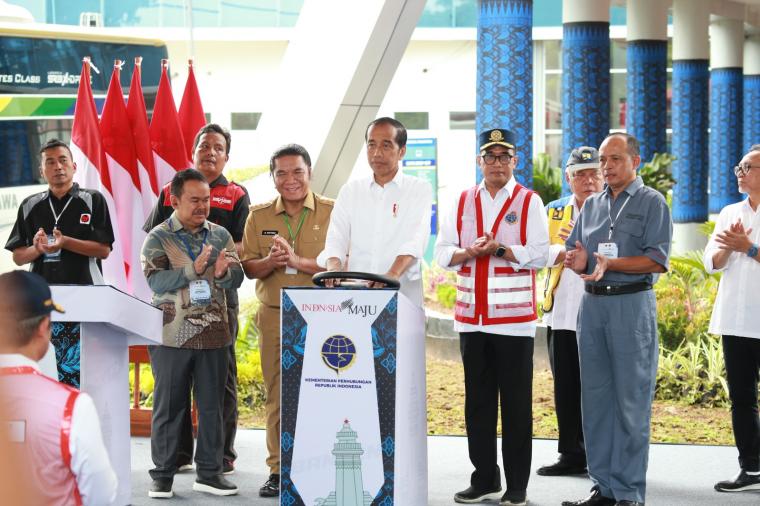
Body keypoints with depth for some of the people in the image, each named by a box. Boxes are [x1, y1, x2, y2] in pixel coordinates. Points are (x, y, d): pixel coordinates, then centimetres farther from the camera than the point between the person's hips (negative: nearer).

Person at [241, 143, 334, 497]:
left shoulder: (333, 212, 1)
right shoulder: (259, 216, 10)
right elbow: (248, 267, 8)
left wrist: (299, 261, -16)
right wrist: (270, 262, -14)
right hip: (274, 316, 2)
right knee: (278, 395, 3)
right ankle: (278, 470, 8)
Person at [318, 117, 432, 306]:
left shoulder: (420, 189, 5)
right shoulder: (351, 190, 15)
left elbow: (416, 240, -11)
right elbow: (336, 238, 4)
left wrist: (393, 274, -29)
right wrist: (334, 269, -19)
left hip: (403, 296, -2)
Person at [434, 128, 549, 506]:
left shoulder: (529, 202, 2)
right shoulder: (462, 202, 12)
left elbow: (539, 254, -7)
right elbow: (442, 253, 8)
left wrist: (499, 249, -18)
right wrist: (470, 253, -11)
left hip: (514, 318, -4)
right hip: (472, 315, 4)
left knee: (516, 402, 0)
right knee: (478, 400, 8)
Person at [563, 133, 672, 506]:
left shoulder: (651, 202, -1)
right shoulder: (592, 204, 17)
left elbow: (657, 260, -10)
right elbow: (574, 253, 17)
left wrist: (610, 264, -20)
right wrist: (576, 260, -6)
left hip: (631, 304, -6)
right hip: (591, 304, 6)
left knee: (632, 401, -5)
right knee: (595, 398, 8)